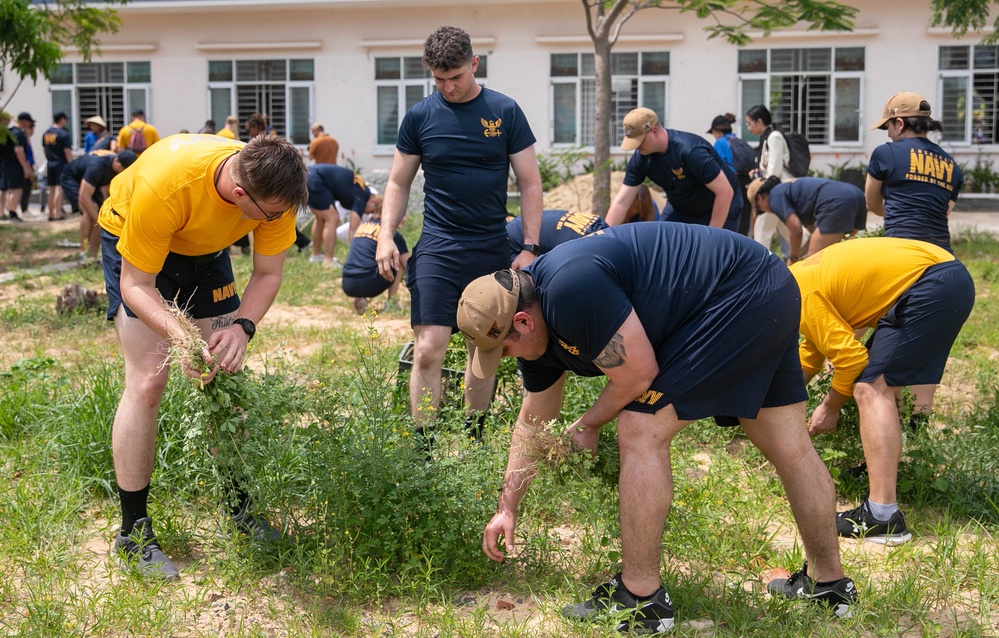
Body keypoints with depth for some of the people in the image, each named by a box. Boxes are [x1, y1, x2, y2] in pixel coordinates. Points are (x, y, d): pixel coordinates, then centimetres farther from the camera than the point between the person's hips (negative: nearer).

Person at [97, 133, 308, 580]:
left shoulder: (275, 190, -29)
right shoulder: (163, 187, -43)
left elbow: (267, 274, -16)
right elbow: (136, 285, -31)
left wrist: (241, 327, -35)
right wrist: (179, 335, -48)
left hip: (204, 249, 5)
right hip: (132, 242, -4)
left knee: (225, 374, 1)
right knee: (147, 381, -13)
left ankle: (239, 507, 15)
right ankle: (133, 533, -4)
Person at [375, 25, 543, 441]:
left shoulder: (505, 112, 1)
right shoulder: (419, 117, 2)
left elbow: (530, 183, 3)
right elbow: (398, 183, 9)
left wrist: (530, 247, -3)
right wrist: (386, 236, -4)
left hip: (493, 250, 1)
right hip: (438, 249, -1)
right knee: (428, 351, -11)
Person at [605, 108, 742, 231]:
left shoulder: (691, 151, -34)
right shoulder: (640, 158, -15)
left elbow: (725, 192, -30)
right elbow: (621, 201, -11)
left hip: (721, 211, -6)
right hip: (680, 210, 6)